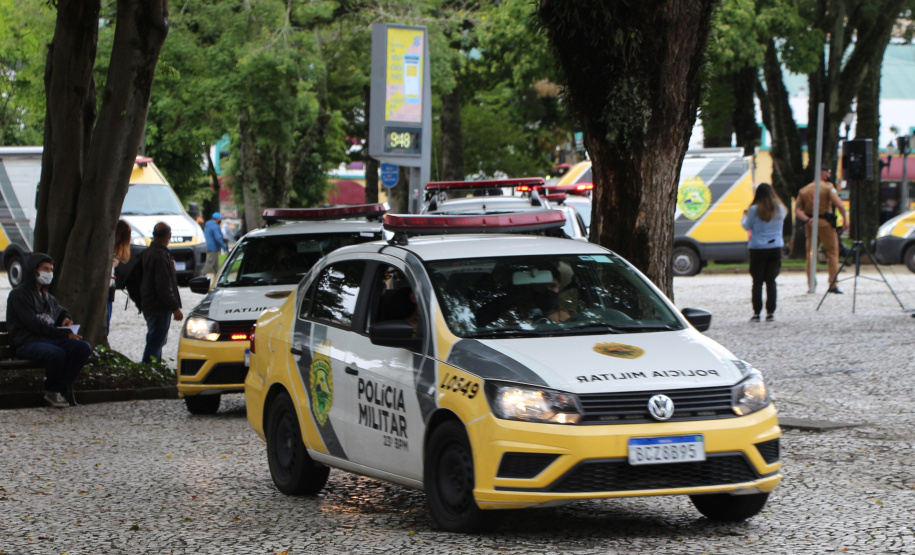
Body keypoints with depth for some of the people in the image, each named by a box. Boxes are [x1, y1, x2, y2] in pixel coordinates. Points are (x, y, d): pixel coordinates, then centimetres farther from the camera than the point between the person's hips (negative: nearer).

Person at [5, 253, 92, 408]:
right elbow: (33, 324, -13)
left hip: (51, 339, 8)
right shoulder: (19, 294, -2)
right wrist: (64, 333, -17)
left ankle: (62, 388, -16)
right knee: (57, 354, -37)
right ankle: (52, 391, -12)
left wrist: (66, 319, 16)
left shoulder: (47, 297, 24)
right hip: (28, 342, -8)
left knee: (83, 347, -19)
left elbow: (61, 311, 44)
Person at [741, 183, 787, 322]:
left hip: (758, 249, -3)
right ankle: (770, 313, 2)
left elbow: (747, 226, 2)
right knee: (771, 281, 6)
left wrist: (745, 216, 22)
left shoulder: (754, 209, -9)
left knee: (757, 282, 3)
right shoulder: (780, 209, 3)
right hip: (776, 248, 3)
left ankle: (756, 313, 1)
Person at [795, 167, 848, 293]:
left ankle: (811, 286, 7)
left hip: (810, 225, 4)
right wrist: (845, 220, -5)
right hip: (825, 224, -4)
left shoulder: (804, 190, 11)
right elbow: (839, 205, -14)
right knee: (832, 252, 3)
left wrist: (807, 219, -10)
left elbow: (797, 210, 1)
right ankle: (833, 285, -4)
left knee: (811, 254, 10)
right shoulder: (828, 187, -3)